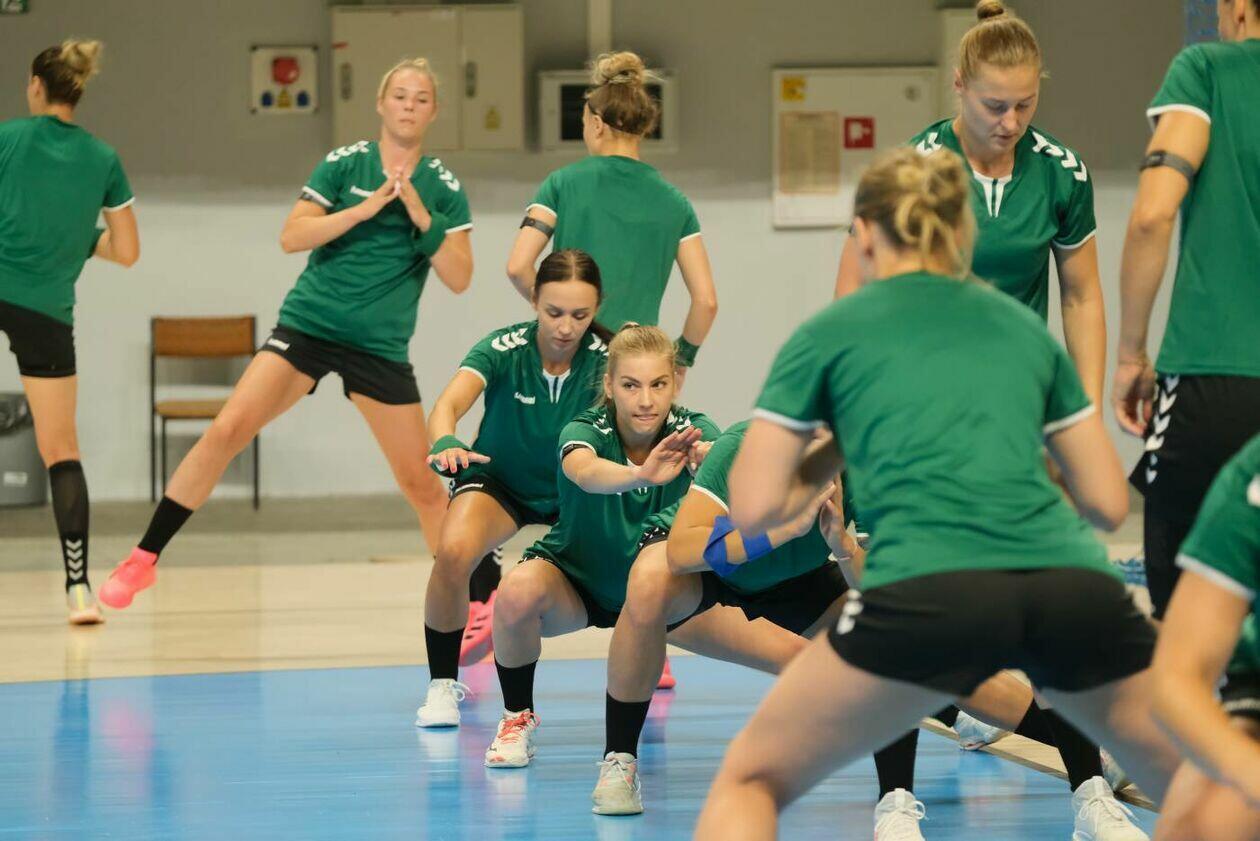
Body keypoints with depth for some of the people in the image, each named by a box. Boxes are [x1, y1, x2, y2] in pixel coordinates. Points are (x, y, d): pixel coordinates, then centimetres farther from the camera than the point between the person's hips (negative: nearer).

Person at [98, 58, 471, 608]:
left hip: (380, 347, 1)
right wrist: (365, 208, -17)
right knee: (227, 429, -16)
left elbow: (459, 278, -1)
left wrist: (422, 218, -14)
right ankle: (143, 561, -9)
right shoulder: (345, 164, 1)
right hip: (307, 325, -1)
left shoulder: (443, 188, 4)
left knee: (420, 481, 2)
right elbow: (291, 236, -7)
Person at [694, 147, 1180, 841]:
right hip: (1076, 589, 3)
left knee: (750, 782, 17)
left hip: (928, 593, -3)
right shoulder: (1024, 326, 26)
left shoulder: (830, 332, 18)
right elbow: (1107, 502, 27)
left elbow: (754, 509, 14)